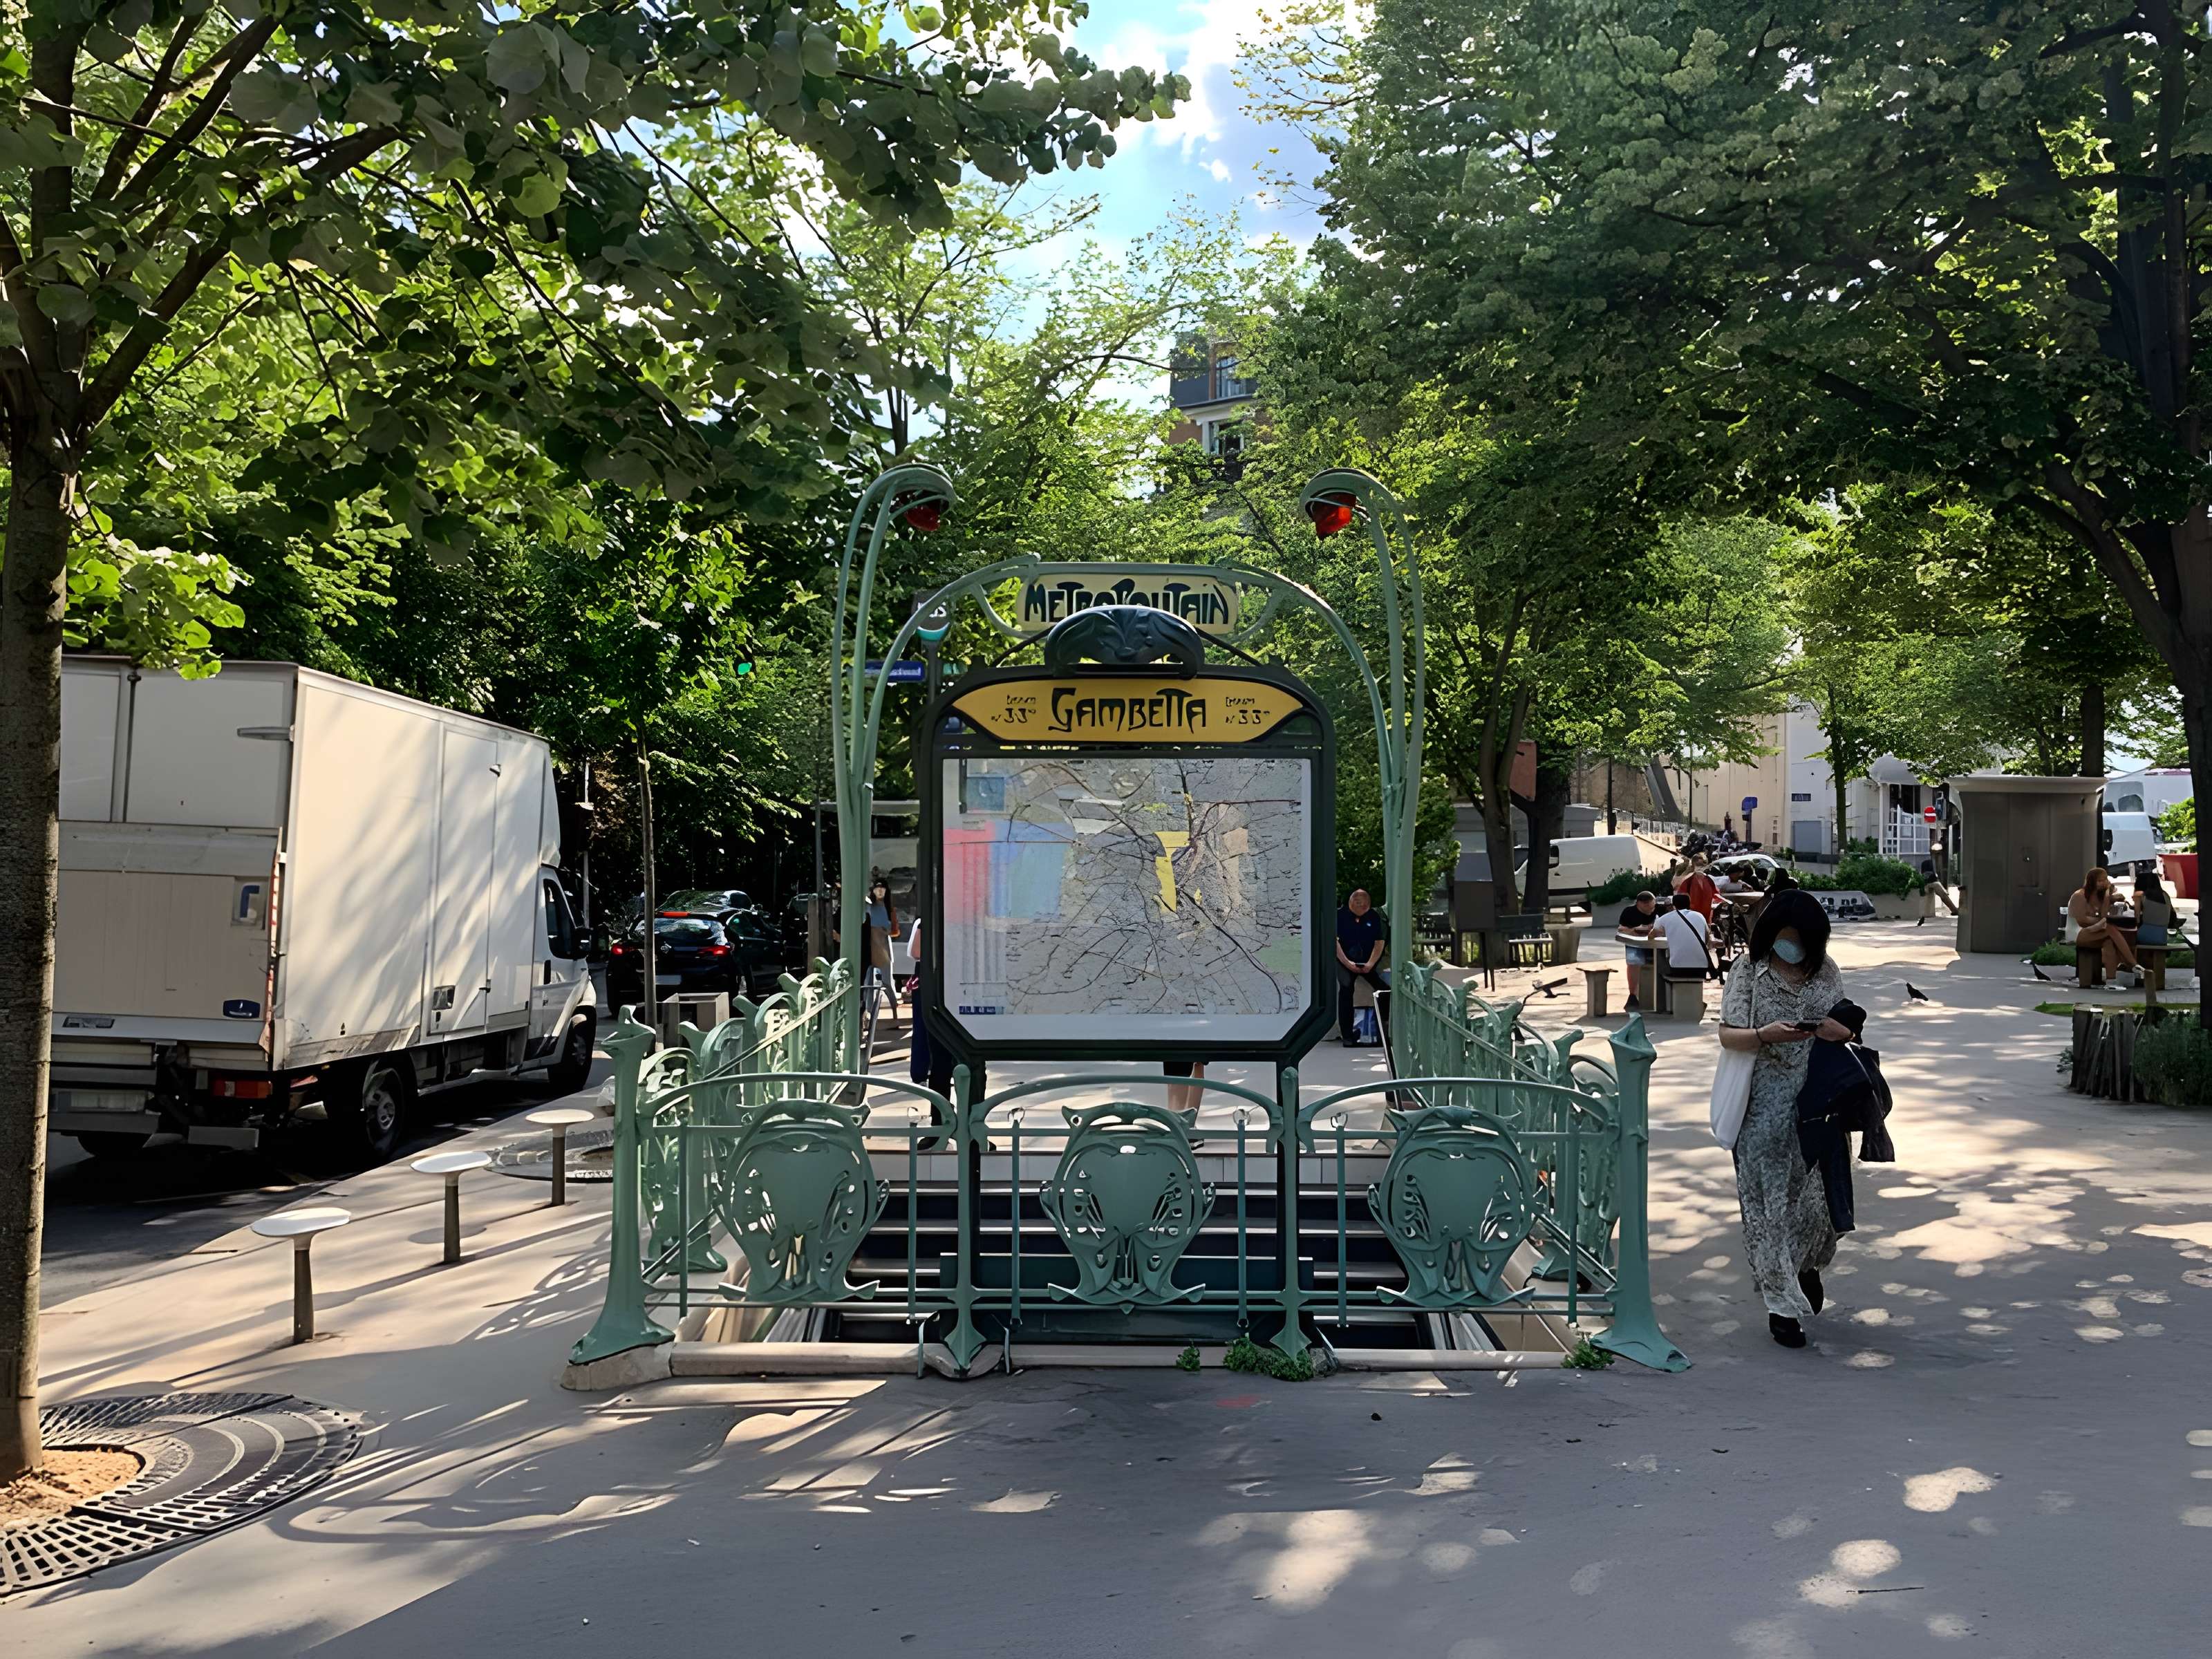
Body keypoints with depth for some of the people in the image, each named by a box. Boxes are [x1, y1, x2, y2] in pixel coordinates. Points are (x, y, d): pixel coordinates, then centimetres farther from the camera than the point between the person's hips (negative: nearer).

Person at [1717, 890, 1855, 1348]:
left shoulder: (1825, 971, 8)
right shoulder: (1749, 969, -2)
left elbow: (1845, 1031, 11)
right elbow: (1728, 1034, -6)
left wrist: (1832, 1030, -14)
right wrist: (1766, 1035, -27)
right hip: (1765, 1108, -3)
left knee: (1817, 1191, 7)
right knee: (1771, 1202, -2)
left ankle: (1807, 1265, 38)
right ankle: (1781, 1304, 7)